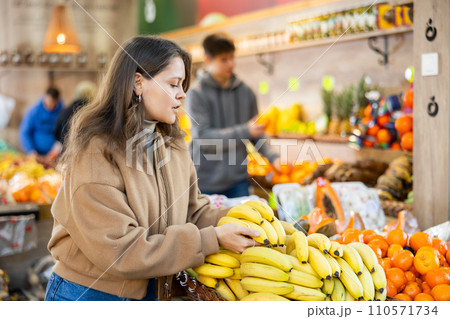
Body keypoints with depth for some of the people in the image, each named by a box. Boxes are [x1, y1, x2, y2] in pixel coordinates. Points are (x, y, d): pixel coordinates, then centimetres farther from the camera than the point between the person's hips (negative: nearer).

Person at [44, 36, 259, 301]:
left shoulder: (173, 146, 4)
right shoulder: (96, 151, -21)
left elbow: (194, 211, 3)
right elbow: (119, 250, -25)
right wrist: (212, 240, -25)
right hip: (91, 294, -7)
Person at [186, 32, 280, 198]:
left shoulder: (245, 91, 7)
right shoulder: (197, 93, -7)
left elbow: (256, 133, 12)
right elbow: (202, 137, -15)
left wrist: (272, 157, -5)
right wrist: (245, 131, -21)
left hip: (238, 180, 4)